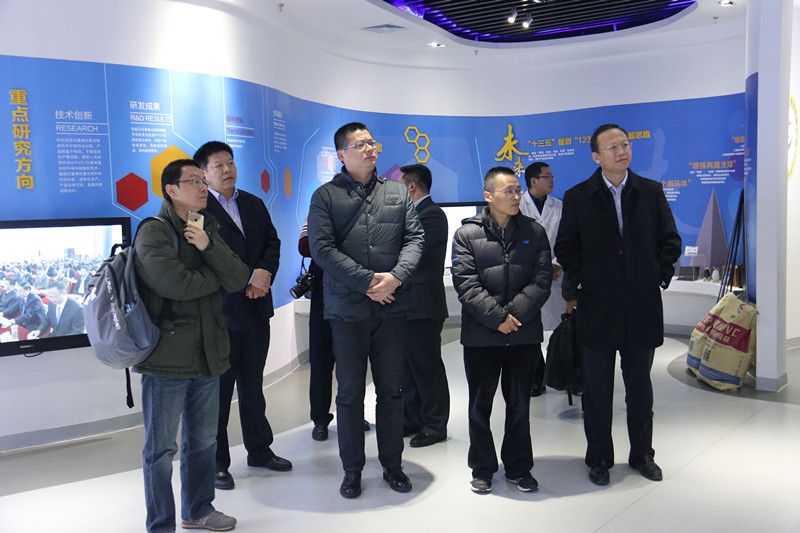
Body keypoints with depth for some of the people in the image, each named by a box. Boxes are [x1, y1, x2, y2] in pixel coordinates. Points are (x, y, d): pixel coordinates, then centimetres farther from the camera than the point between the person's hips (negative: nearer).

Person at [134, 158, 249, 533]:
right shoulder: (153, 233, -8)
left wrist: (209, 247, -14)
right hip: (167, 360, -6)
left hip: (208, 355, 7)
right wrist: (217, 277, -4)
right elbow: (176, 284, -23)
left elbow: (238, 280, 1)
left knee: (203, 441, 18)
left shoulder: (208, 231, 14)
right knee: (161, 448, 4)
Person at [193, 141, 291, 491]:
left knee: (252, 384, 17)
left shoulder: (254, 204, 14)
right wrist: (244, 281, -17)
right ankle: (216, 463, 15)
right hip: (220, 311, -6)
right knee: (218, 388, 3)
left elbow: (272, 242, 10)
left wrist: (265, 272, -9)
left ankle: (260, 450, 30)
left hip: (256, 308, 6)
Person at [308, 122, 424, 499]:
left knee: (391, 390, 11)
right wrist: (367, 281, -15)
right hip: (347, 309, -2)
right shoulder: (325, 196, 2)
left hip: (392, 307, 3)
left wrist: (395, 277, -13)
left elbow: (414, 238, 5)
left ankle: (392, 464, 25)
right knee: (350, 393, 6)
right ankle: (352, 469, 20)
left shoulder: (397, 192, 12)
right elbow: (322, 249, -9)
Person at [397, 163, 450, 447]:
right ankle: (414, 419, 25)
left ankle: (435, 425, 8)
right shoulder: (412, 213, 19)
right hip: (406, 303, 10)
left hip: (423, 305, -10)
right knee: (408, 365, 15)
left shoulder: (432, 214, -12)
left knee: (426, 365, -2)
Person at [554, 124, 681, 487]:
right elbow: (565, 247, 3)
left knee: (639, 386, 13)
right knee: (597, 389, 7)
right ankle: (599, 458, 22)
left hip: (642, 306, 2)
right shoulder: (577, 198, 1)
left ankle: (642, 454, 29)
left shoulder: (651, 192, 6)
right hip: (597, 307, -1)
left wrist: (659, 276, -2)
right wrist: (580, 282, -7)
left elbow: (670, 240, 9)